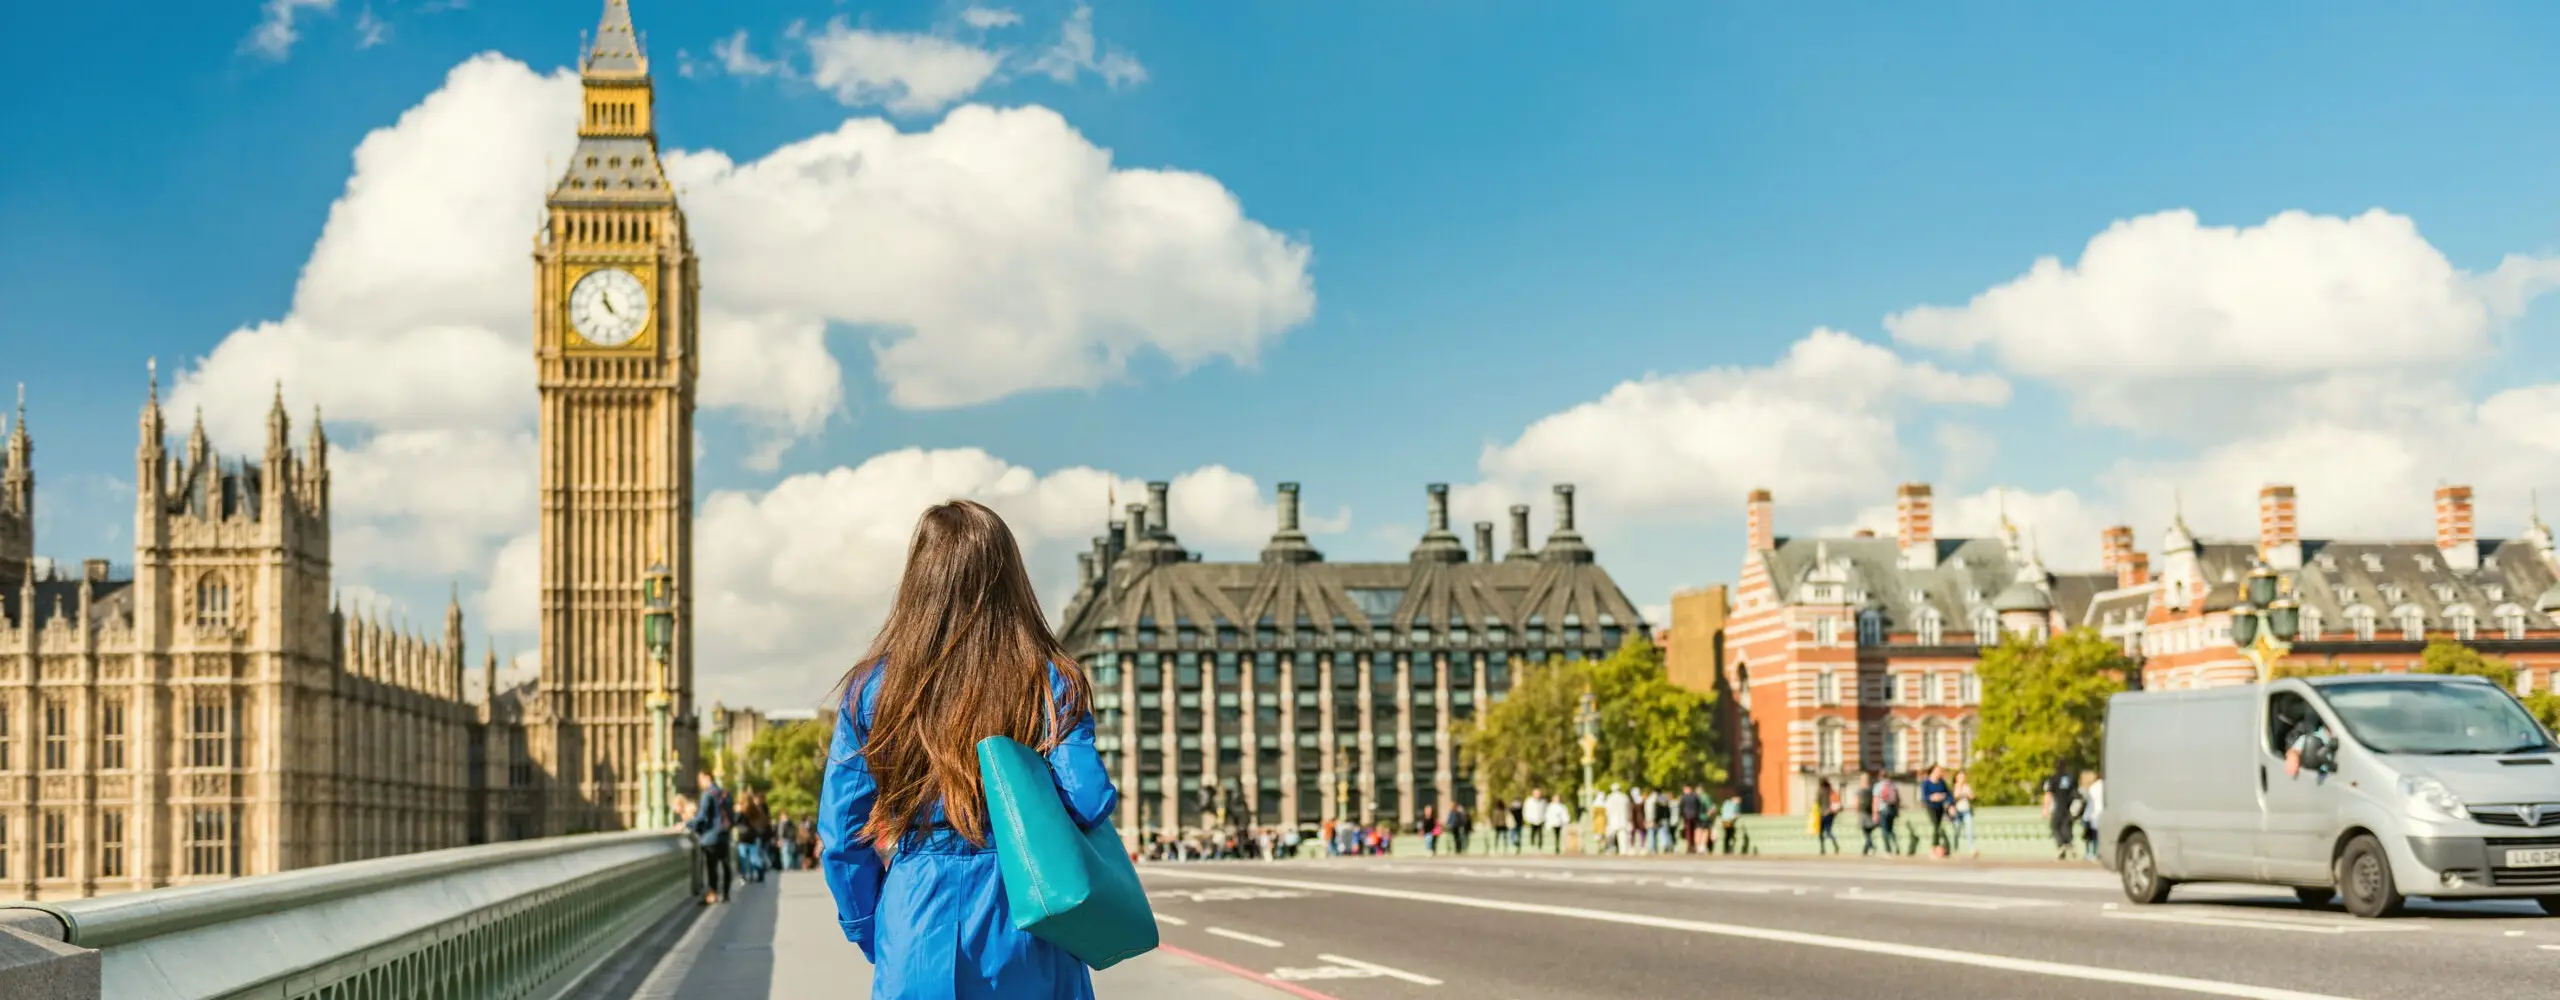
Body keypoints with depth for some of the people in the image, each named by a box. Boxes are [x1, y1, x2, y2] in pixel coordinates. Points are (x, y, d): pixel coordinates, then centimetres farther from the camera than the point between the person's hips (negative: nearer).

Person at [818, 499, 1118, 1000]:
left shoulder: (872, 689, 0)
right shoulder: (1052, 684, -4)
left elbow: (842, 832, 1)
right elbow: (1089, 803, -12)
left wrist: (869, 931, 13)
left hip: (916, 940, 1)